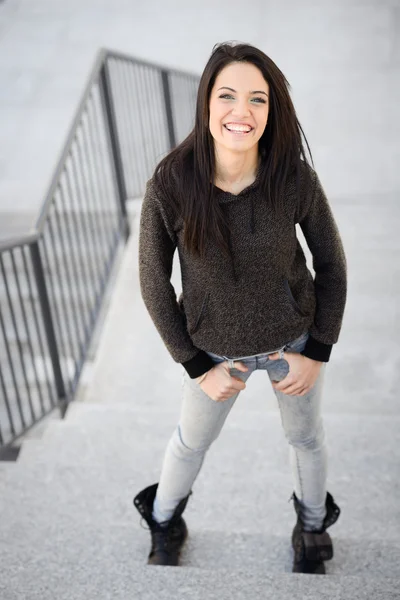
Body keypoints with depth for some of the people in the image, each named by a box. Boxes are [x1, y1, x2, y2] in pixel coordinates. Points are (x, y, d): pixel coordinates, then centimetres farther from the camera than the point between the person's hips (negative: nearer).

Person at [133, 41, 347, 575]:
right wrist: (197, 368, -9)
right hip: (217, 348, 0)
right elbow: (154, 282, -13)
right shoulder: (170, 186, -26)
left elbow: (331, 261, -7)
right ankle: (164, 522, 57)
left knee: (306, 436, 25)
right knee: (191, 441, 24)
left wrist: (318, 352, -6)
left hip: (296, 338, 1)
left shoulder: (296, 180, -23)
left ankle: (313, 527, 58)